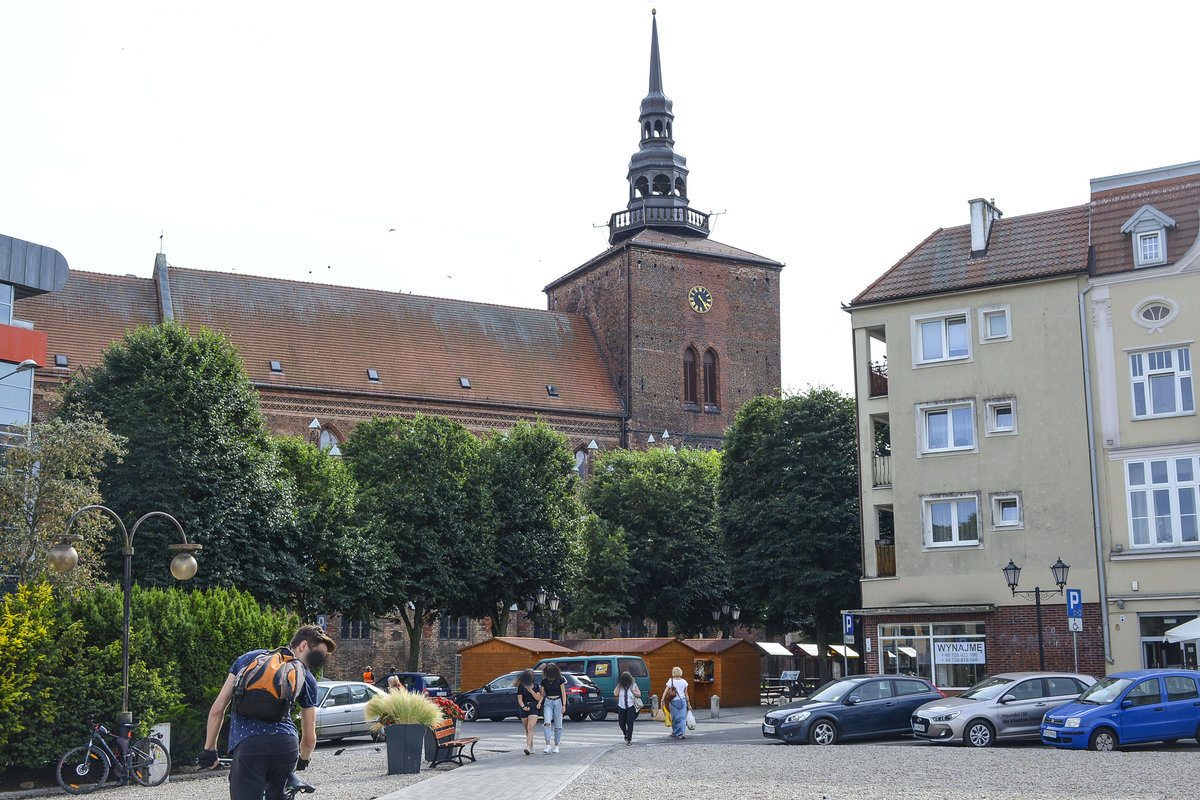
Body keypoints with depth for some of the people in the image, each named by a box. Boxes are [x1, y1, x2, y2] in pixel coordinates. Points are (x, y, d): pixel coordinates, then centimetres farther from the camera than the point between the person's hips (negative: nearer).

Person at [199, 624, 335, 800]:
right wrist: (303, 760, 42)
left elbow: (217, 710, 16)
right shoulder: (306, 679, 17)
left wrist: (209, 749, 25)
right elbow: (309, 739, 21)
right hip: (286, 747, 1)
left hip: (247, 747, -1)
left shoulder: (248, 658, 22)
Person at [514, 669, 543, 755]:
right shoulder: (521, 686, 2)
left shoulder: (535, 686, 6)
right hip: (524, 709, 1)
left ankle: (528, 747, -26)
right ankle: (531, 748, 23)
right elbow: (519, 699, -3)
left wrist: (531, 691, -12)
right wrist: (523, 707, -21)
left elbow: (538, 698, 2)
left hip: (533, 708, -1)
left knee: (530, 728, -17)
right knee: (527, 730, 9)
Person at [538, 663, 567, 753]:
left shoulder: (560, 680, -1)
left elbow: (563, 693, 0)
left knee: (558, 725, 1)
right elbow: (542, 694, 9)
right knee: (547, 723, -16)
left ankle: (556, 746, 11)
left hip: (558, 702, -1)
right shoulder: (544, 681, 5)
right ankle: (547, 746, -20)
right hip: (548, 702, 1)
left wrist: (564, 705, -8)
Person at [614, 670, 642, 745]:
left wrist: (633, 691, -10)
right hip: (621, 707, 3)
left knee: (629, 723, -10)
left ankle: (629, 740, -5)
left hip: (631, 706, -3)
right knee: (621, 723, 6)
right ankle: (626, 734, 37)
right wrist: (619, 685, -10)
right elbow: (615, 694, -7)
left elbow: (639, 694, 6)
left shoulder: (633, 685, 1)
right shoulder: (619, 686, 5)